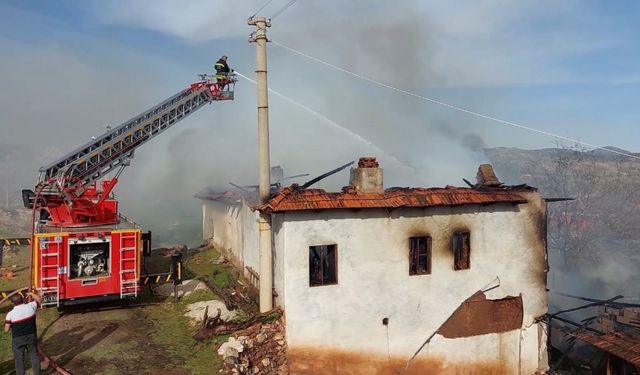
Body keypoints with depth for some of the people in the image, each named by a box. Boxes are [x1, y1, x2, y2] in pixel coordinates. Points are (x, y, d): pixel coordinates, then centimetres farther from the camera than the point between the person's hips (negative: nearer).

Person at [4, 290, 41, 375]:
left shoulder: (10, 314, -16)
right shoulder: (31, 306, -11)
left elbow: (6, 330, -9)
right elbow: (38, 299, 11)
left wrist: (12, 324, 10)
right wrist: (31, 294, 25)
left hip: (17, 339, -2)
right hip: (31, 336, 3)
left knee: (19, 358, 13)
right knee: (34, 355, 18)